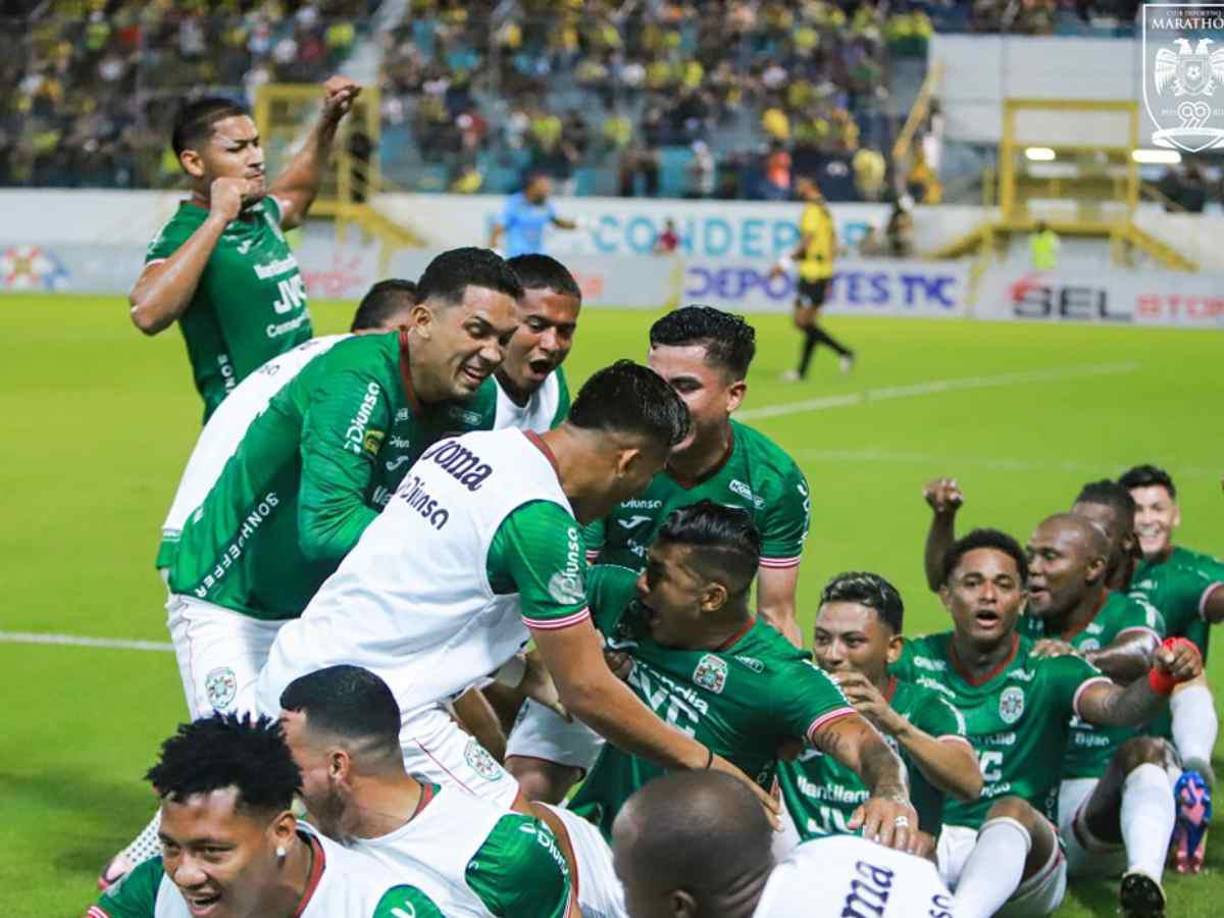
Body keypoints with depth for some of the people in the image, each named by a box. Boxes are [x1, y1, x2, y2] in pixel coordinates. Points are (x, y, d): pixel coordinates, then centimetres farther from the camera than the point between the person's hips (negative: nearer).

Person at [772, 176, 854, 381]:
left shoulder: (812, 210, -12)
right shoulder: (825, 210, 16)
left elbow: (807, 243, -19)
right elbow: (833, 246, 19)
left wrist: (786, 262, -12)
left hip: (811, 272, -10)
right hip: (824, 272, 10)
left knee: (802, 322, -9)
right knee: (810, 322, 10)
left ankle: (843, 351, -12)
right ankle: (802, 371, 10)